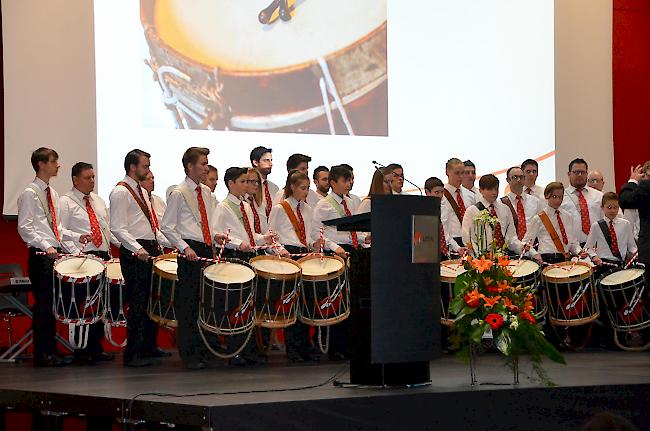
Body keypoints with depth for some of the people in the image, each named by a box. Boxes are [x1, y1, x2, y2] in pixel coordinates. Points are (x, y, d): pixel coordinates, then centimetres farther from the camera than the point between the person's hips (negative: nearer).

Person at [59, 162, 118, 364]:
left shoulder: (99, 201, 19)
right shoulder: (65, 202, -1)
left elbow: (108, 229, 20)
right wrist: (75, 251, -20)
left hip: (102, 256, 6)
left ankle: (96, 348, 14)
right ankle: (81, 351, -1)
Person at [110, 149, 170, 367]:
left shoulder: (141, 192, 19)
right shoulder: (120, 192, -9)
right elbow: (118, 229, -17)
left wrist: (169, 243, 15)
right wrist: (138, 249, -27)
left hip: (151, 249, 9)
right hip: (134, 253, -9)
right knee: (137, 303, -8)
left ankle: (149, 347, 24)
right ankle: (134, 354, -4)